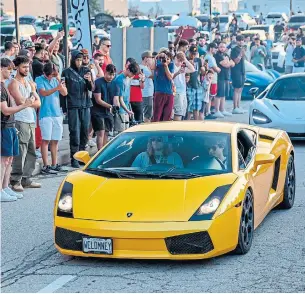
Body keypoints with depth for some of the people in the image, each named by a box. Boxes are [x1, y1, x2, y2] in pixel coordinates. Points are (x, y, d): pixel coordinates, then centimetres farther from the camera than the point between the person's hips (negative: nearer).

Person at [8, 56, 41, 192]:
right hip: (20, 121, -8)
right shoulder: (14, 83, -4)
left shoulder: (29, 83, 18)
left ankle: (26, 179, 14)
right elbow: (20, 102, -16)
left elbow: (38, 103, 11)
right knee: (20, 152, -11)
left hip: (31, 121, 8)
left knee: (31, 152, 8)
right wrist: (32, 95, 0)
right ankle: (15, 181, -9)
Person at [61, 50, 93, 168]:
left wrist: (89, 81, -17)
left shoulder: (86, 71, 9)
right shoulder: (67, 72, 0)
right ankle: (74, 159, -3)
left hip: (85, 105, 4)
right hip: (73, 106, -4)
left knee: (85, 131, 7)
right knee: (75, 133, -6)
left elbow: (91, 88, 5)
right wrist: (64, 108, -2)